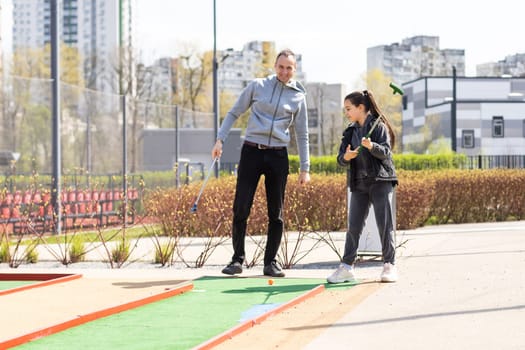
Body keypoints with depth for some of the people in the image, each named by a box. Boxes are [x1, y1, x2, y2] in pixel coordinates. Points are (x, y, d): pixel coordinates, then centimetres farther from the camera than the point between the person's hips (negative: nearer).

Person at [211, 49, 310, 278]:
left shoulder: (298, 96, 7)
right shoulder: (257, 86, 5)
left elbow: (302, 134, 11)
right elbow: (234, 113, 10)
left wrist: (305, 168, 7)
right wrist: (220, 139, -2)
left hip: (278, 156, 1)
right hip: (251, 151, -1)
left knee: (276, 213, 3)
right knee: (241, 208, -4)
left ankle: (270, 262, 12)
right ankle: (237, 259, 6)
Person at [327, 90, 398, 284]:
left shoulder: (379, 127, -3)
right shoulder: (350, 132, 12)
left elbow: (386, 152, -13)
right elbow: (340, 158, 7)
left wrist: (371, 146, -33)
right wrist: (346, 157, -17)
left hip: (380, 181, -5)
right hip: (358, 183, 5)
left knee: (385, 224, -4)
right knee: (353, 226, 3)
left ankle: (389, 266, 3)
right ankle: (347, 266, 6)